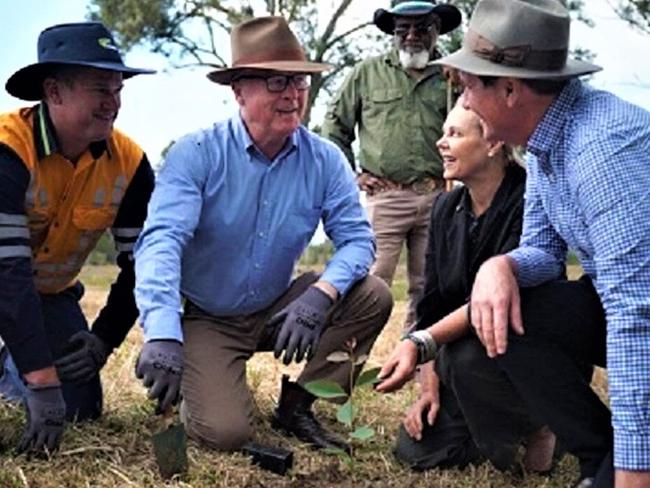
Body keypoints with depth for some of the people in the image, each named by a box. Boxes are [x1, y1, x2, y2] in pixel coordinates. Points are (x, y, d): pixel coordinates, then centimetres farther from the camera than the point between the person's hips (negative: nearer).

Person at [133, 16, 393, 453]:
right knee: (225, 432, -22)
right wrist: (163, 335, -45)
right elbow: (162, 241, -29)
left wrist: (321, 294, -34)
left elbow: (357, 237, -11)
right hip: (205, 318, -3)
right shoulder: (197, 154, -19)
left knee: (372, 297, -18)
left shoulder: (325, 160, -8)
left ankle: (296, 406, 1)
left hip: (277, 312, 4)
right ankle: (196, 387, 16)